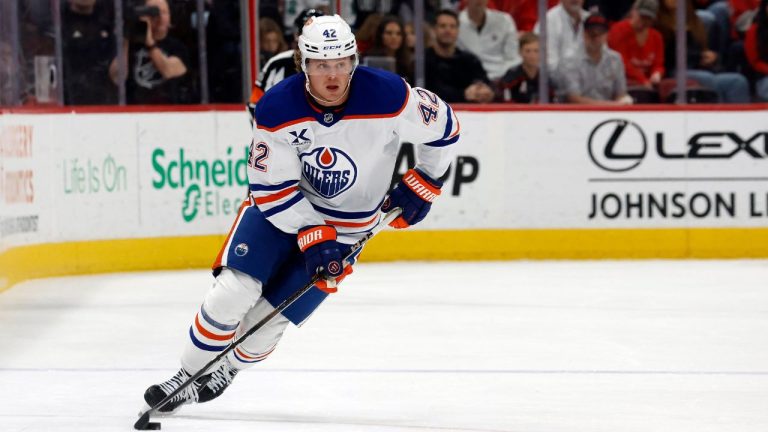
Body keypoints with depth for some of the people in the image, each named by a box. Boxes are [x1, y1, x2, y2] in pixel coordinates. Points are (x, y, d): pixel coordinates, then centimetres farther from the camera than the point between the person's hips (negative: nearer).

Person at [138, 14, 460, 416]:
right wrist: (312, 237, -24)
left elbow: (443, 126, -7)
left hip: (347, 225, 0)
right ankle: (187, 377, 3)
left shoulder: (387, 96, -25)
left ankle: (227, 369, 26)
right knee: (234, 291, -16)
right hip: (281, 202, 0)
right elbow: (271, 187, -18)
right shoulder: (277, 108, -22)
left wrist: (422, 183, -4)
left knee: (271, 315, -4)